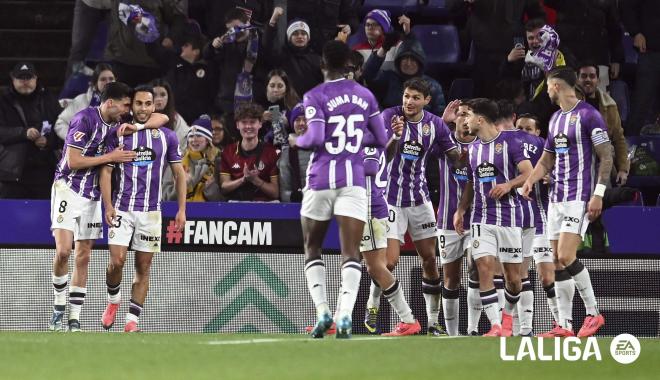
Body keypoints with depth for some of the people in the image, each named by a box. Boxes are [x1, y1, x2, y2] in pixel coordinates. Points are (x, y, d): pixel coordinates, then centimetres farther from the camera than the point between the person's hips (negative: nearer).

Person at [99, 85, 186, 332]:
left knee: (143, 267, 1)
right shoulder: (117, 135, 2)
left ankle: (132, 320, 6)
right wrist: (108, 206, -10)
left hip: (151, 212, 2)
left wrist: (181, 210, 4)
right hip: (122, 209, -2)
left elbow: (179, 173, 11)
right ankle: (113, 301, 15)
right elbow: (106, 171, 2)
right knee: (116, 261, -13)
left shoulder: (167, 137, 6)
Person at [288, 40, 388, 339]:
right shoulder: (365, 96, 8)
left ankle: (322, 311, 1)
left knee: (312, 249, 14)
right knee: (351, 252, -5)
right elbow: (381, 140, 12)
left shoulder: (315, 96, -5)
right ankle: (345, 314, -22)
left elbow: (315, 138, -15)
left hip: (321, 179, -2)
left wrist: (297, 141, 5)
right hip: (353, 180, 2)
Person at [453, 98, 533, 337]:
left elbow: (529, 174, -8)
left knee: (513, 276, 1)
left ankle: (508, 314, 29)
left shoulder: (510, 141, -5)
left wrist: (509, 184, -25)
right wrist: (461, 210, 13)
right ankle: (496, 326, -16)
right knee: (484, 268, -14)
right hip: (481, 219, 4)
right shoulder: (473, 148, 14)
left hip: (509, 217, -4)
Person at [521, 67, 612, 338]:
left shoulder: (588, 115, -9)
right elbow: (547, 159, 23)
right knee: (558, 262, 4)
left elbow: (606, 157, -12)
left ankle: (593, 313, -6)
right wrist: (530, 181, 5)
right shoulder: (555, 119, 17)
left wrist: (598, 194, -17)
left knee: (566, 257, -18)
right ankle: (564, 325, 5)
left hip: (579, 197, -8)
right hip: (556, 198, 8)